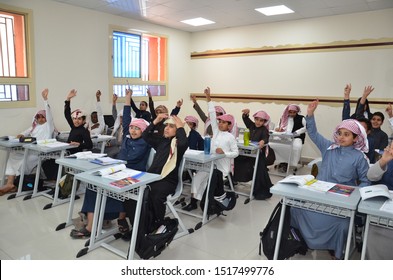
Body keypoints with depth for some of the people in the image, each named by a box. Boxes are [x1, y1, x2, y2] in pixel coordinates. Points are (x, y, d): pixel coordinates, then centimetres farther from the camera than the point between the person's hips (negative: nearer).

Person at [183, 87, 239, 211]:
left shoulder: (230, 137, -6)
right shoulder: (216, 131, 7)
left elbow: (236, 153, -6)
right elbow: (212, 115, -1)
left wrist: (224, 153, -23)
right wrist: (208, 98, -7)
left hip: (222, 167, -5)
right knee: (197, 177, -13)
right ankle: (193, 201, -9)